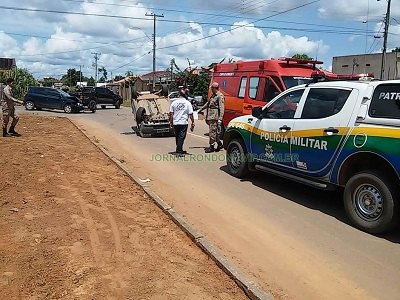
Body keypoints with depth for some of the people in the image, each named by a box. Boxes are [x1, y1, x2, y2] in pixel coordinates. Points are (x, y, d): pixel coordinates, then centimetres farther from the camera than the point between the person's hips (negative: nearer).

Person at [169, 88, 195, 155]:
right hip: (183, 123, -4)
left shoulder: (174, 102, 4)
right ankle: (179, 151, -5)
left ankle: (180, 150, 26)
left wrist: (171, 122, 12)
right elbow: (191, 114, -6)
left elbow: (171, 114, 4)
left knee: (177, 137, 15)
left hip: (175, 123, 4)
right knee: (181, 137, -1)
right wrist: (192, 123, 0)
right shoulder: (187, 103, -4)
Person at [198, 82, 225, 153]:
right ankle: (219, 144, 23)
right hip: (210, 117, 9)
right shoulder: (213, 95, 18)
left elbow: (222, 108, -16)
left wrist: (220, 118, -22)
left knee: (212, 131, -6)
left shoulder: (220, 96, -11)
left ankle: (211, 146, 0)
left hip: (215, 117, -9)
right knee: (215, 131, 13)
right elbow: (208, 103, 33)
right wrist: (201, 109, 40)